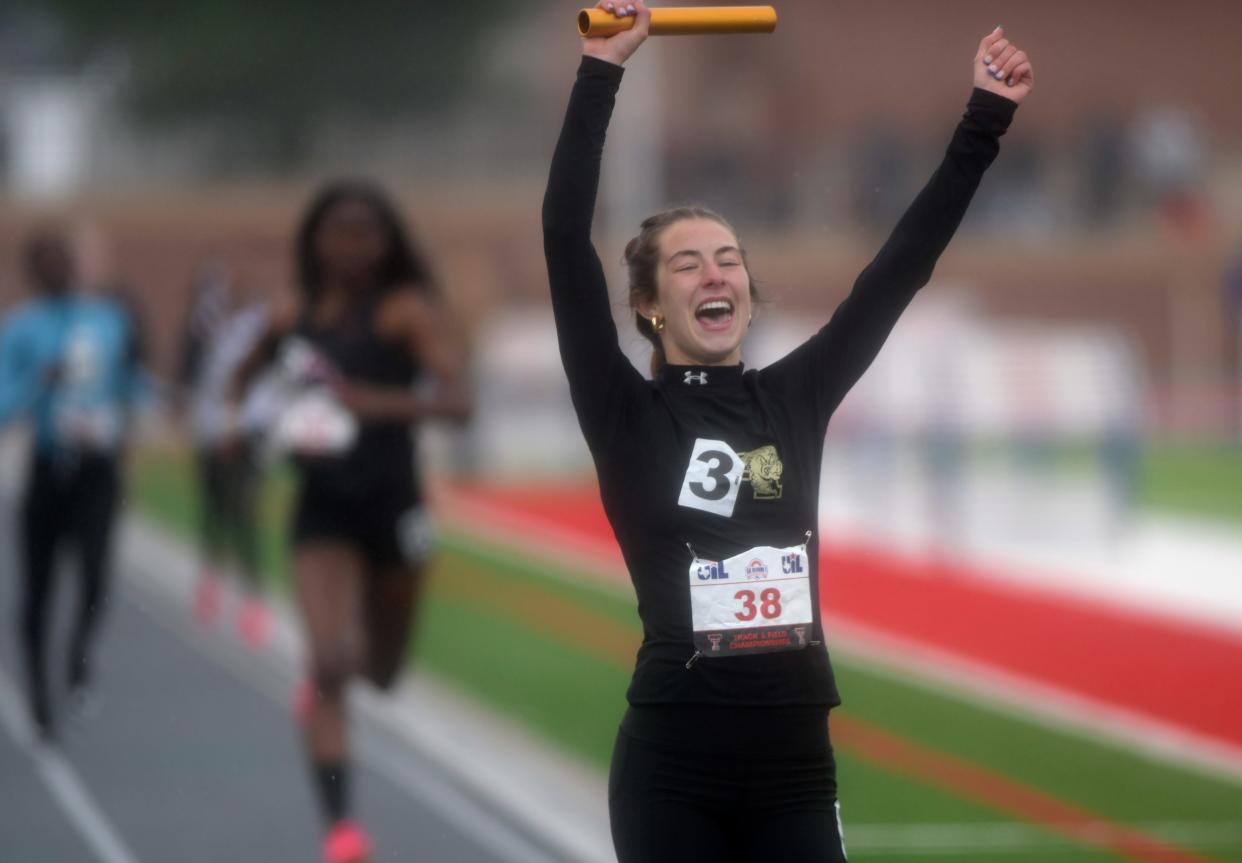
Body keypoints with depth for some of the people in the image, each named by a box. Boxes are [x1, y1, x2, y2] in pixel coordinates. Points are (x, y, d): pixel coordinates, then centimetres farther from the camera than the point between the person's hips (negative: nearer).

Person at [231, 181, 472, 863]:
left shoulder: (409, 312, -10)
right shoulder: (290, 318, 2)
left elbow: (457, 398, -24)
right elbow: (241, 379, 23)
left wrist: (377, 401, -37)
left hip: (392, 505, -1)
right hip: (323, 509, 1)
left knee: (379, 671, 16)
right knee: (331, 662, -17)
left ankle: (325, 675, 54)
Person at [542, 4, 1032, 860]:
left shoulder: (794, 399, 10)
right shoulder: (629, 416, -1)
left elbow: (903, 263, 11)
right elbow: (566, 239, -10)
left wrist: (985, 120, 9)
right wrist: (601, 71, -15)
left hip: (795, 763, 4)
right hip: (673, 768, -3)